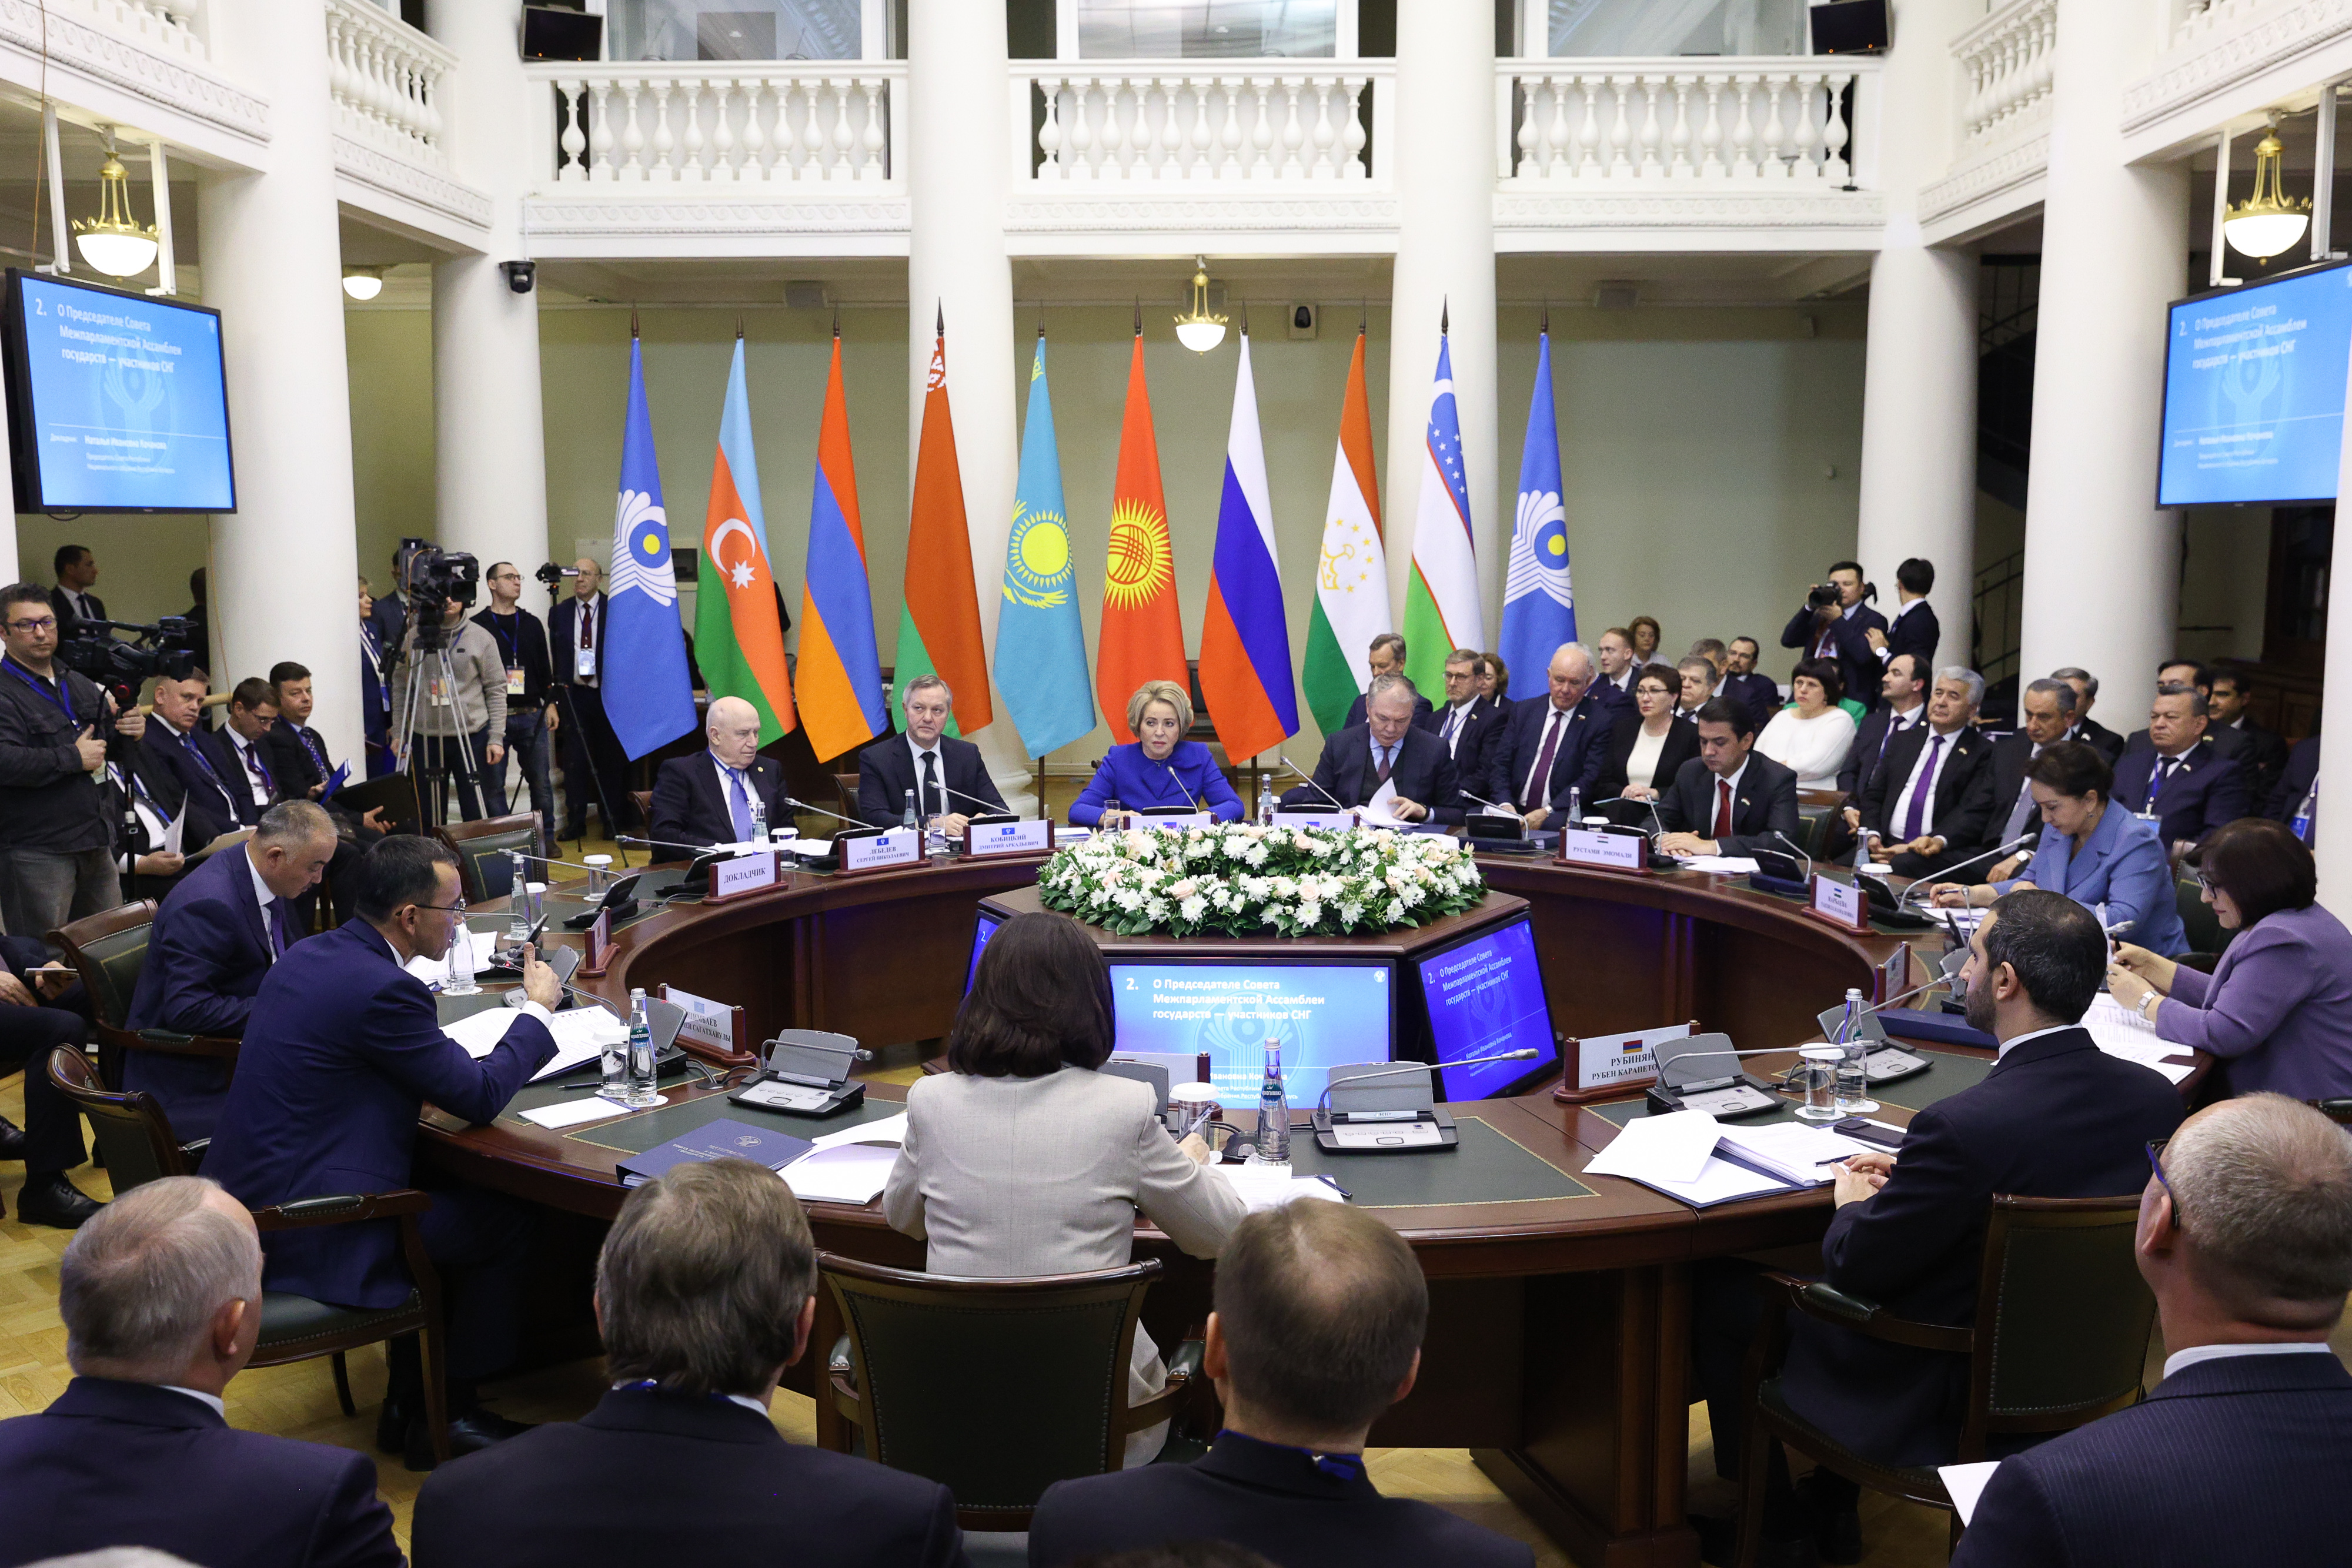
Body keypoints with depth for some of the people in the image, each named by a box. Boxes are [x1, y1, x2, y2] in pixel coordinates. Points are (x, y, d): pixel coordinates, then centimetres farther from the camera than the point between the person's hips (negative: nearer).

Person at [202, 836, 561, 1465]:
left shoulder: (309, 954, 7)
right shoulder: (383, 989, -23)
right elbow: (479, 1096, -14)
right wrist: (537, 1008, -1)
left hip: (248, 1195, 10)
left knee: (447, 1187, 23)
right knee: (508, 1220, 2)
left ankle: (409, 1401, 26)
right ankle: (447, 1415, 16)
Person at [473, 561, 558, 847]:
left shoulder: (532, 624, 13)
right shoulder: (478, 626, 1)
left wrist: (550, 704, 8)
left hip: (532, 715, 3)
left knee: (541, 781, 4)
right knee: (494, 784, 1)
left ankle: (547, 836, 14)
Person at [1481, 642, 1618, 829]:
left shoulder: (1601, 720, 3)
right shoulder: (1523, 711, 15)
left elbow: (1591, 779, -6)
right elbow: (1500, 763, 10)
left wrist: (1547, 813, -17)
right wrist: (1505, 805, -9)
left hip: (1560, 818, -3)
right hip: (1515, 813, 3)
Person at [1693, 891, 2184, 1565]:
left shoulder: (1962, 1125, -33)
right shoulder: (2157, 1098, -11)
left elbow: (1853, 1269, -19)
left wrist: (1854, 1204, 2)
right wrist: (1909, 1179, 7)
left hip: (1944, 1407, -7)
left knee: (1719, 1292, 12)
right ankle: (1831, 1514, 38)